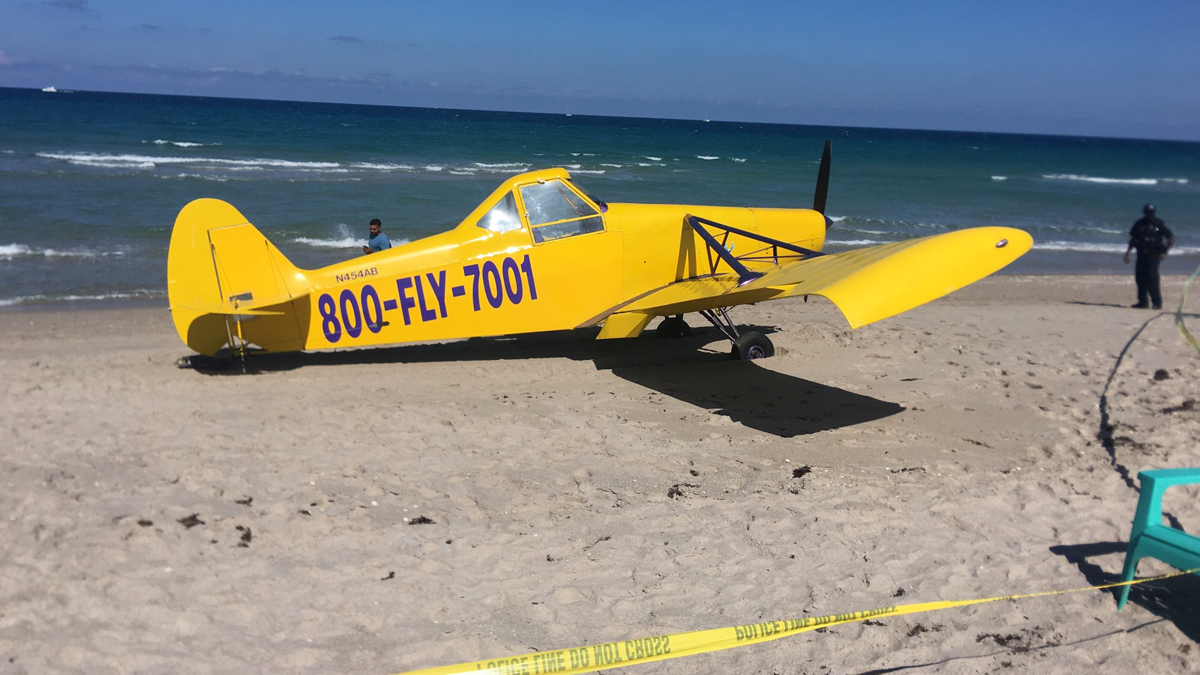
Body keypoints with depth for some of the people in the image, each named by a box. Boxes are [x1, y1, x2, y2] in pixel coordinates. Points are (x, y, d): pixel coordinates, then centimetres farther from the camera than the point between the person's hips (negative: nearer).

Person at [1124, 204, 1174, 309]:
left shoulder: (1159, 224, 0)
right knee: (1140, 278, 3)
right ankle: (1142, 302, 11)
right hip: (1141, 255, 5)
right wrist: (1128, 252, 7)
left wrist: (1164, 252, -5)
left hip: (1153, 256, -4)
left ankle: (1157, 303, -8)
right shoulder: (1139, 224, 11)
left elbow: (1171, 238, 2)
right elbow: (1133, 240, 16)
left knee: (1152, 278, -13)